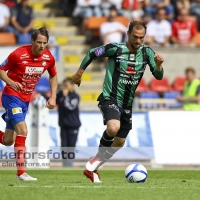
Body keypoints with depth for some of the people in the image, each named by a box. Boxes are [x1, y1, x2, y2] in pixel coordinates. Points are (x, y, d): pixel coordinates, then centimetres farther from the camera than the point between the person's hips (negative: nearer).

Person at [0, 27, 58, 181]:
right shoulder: (18, 54, -19)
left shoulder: (48, 58, -5)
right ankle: (21, 172, -18)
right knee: (22, 130, -22)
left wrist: (53, 97, 5)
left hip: (26, 99, 6)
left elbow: (53, 76, 14)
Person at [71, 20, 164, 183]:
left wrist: (159, 64, -26)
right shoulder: (115, 49, -15)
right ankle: (98, 157, -8)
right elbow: (91, 53, -1)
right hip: (110, 98, -6)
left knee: (119, 143, 13)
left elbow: (158, 76, -5)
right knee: (113, 128, -34)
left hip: (127, 104, 6)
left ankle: (92, 169, 29)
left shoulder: (147, 52, -3)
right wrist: (79, 73, 4)